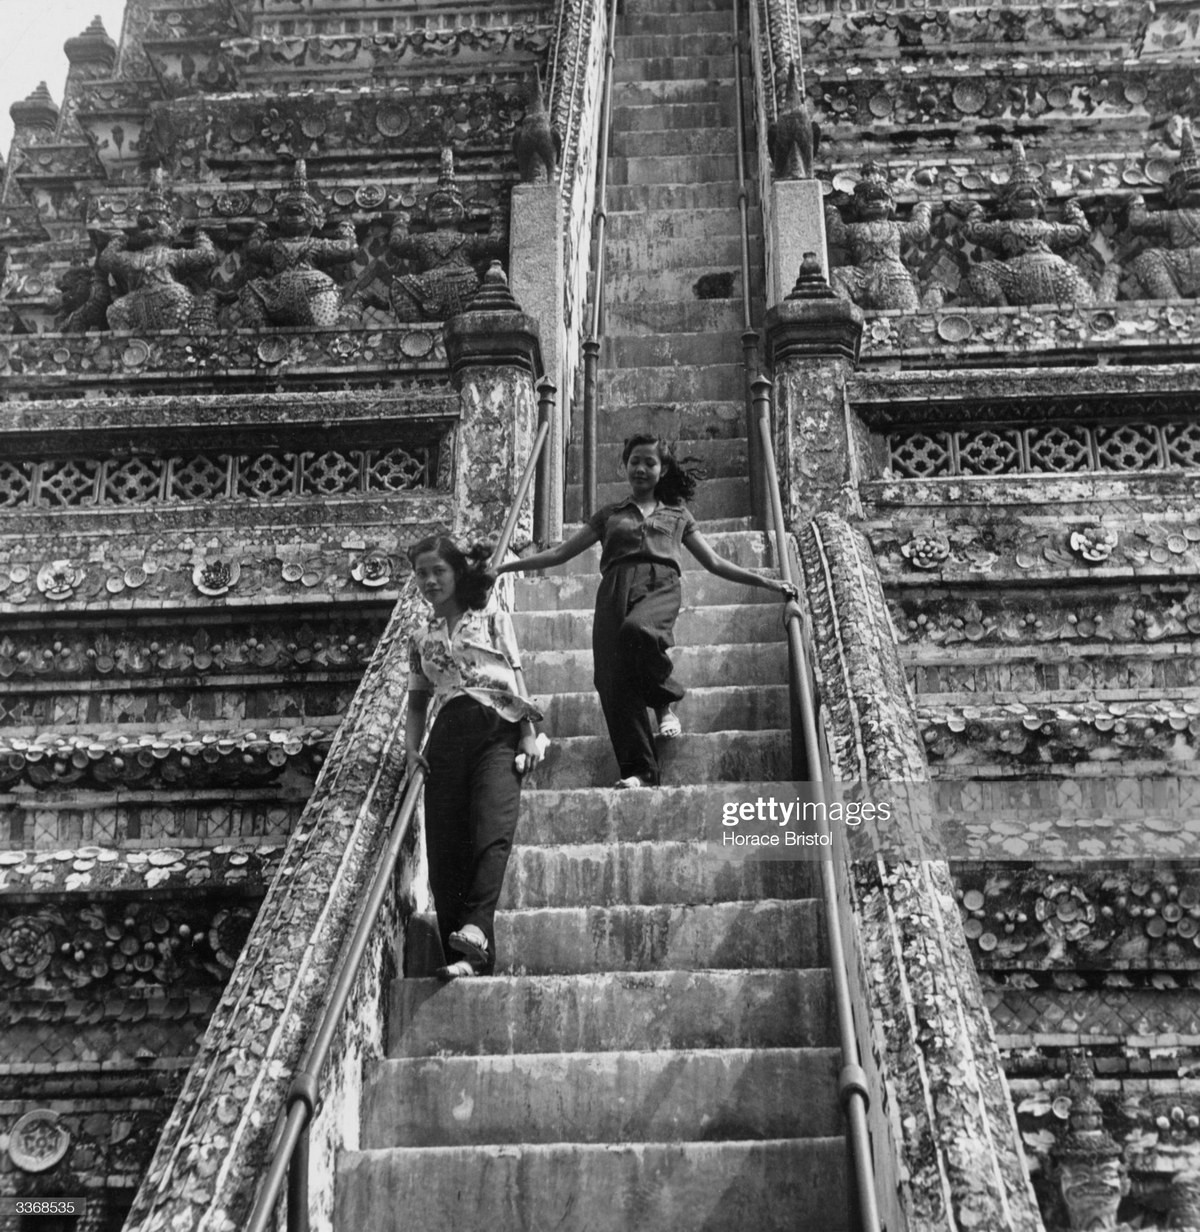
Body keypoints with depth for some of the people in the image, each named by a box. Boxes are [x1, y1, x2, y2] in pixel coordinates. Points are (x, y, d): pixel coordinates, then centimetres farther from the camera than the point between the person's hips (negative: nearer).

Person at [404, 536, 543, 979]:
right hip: (447, 737, 3)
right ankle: (464, 955, -6)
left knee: (493, 830, -25)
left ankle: (475, 929, -38)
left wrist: (530, 735, -1)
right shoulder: (421, 639, 23)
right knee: (445, 848, -7)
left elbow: (516, 681, 10)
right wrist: (411, 746, 6)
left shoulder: (493, 620, 15)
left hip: (497, 731, -3)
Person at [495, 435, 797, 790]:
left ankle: (665, 702, -11)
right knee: (613, 681, -17)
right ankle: (639, 771, -15)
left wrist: (768, 582, 21)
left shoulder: (677, 514, 26)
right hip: (615, 590, 2)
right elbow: (560, 552, 26)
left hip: (659, 587, -2)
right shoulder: (608, 515, 26)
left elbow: (714, 563, 27)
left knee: (637, 630, -38)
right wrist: (505, 566, 19)